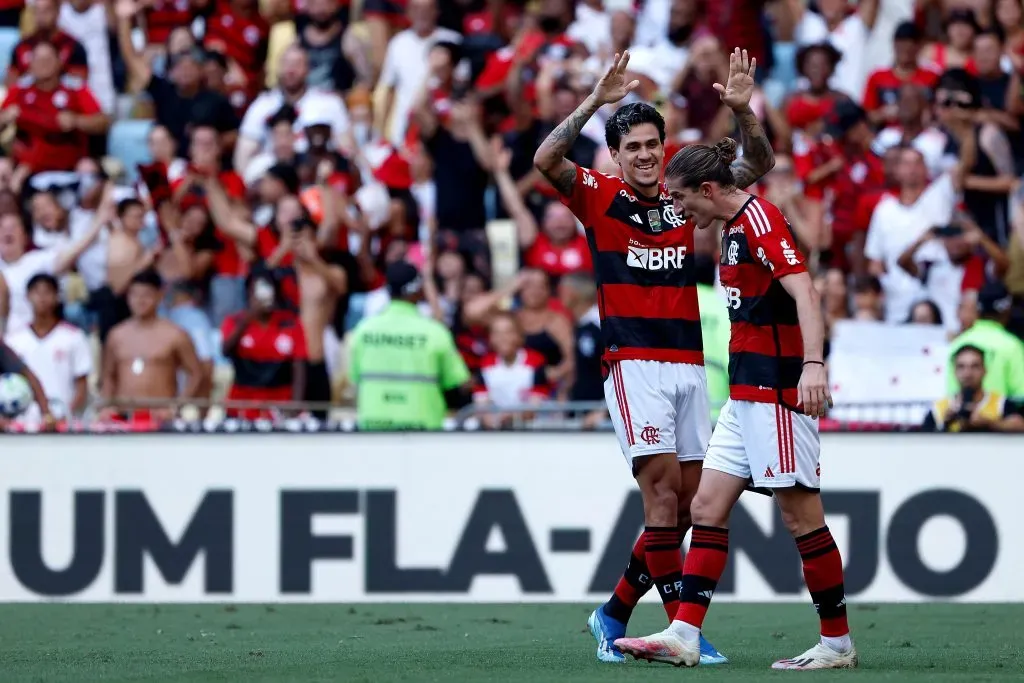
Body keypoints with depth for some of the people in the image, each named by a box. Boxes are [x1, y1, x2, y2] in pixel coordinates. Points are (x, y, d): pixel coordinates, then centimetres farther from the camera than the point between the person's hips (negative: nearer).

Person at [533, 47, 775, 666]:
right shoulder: (600, 198, 0)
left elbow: (760, 164, 7)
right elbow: (546, 161, -17)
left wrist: (743, 109, -10)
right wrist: (595, 103, -26)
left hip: (690, 366, 5)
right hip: (634, 366, -5)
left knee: (687, 503, 4)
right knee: (663, 489, -15)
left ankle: (615, 615, 18)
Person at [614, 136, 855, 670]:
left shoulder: (758, 217, -13)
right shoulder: (734, 228, 16)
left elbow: (803, 291, -24)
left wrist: (813, 363, -36)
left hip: (778, 391, -10)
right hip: (746, 393, 10)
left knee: (801, 516, -5)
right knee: (707, 506, 5)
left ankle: (838, 643, 3)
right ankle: (683, 637, 3)